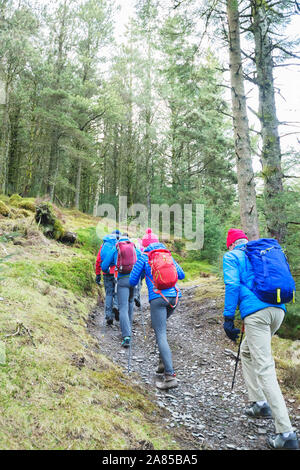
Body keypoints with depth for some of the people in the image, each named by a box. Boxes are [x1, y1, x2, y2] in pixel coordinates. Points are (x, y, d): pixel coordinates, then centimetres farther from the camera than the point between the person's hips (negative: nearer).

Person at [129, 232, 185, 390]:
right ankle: (163, 361, 25)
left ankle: (170, 376, -14)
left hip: (158, 298, -6)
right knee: (159, 326, 27)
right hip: (174, 297, 6)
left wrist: (144, 274, 25)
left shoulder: (144, 257, 4)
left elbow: (133, 281, 6)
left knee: (161, 335, -7)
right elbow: (181, 275, 21)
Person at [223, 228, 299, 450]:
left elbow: (232, 285, -8)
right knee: (247, 352, 26)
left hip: (255, 313, -7)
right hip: (278, 310, 7)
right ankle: (260, 403, 27)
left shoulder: (232, 256, 6)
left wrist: (228, 318, -7)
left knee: (264, 368, -6)